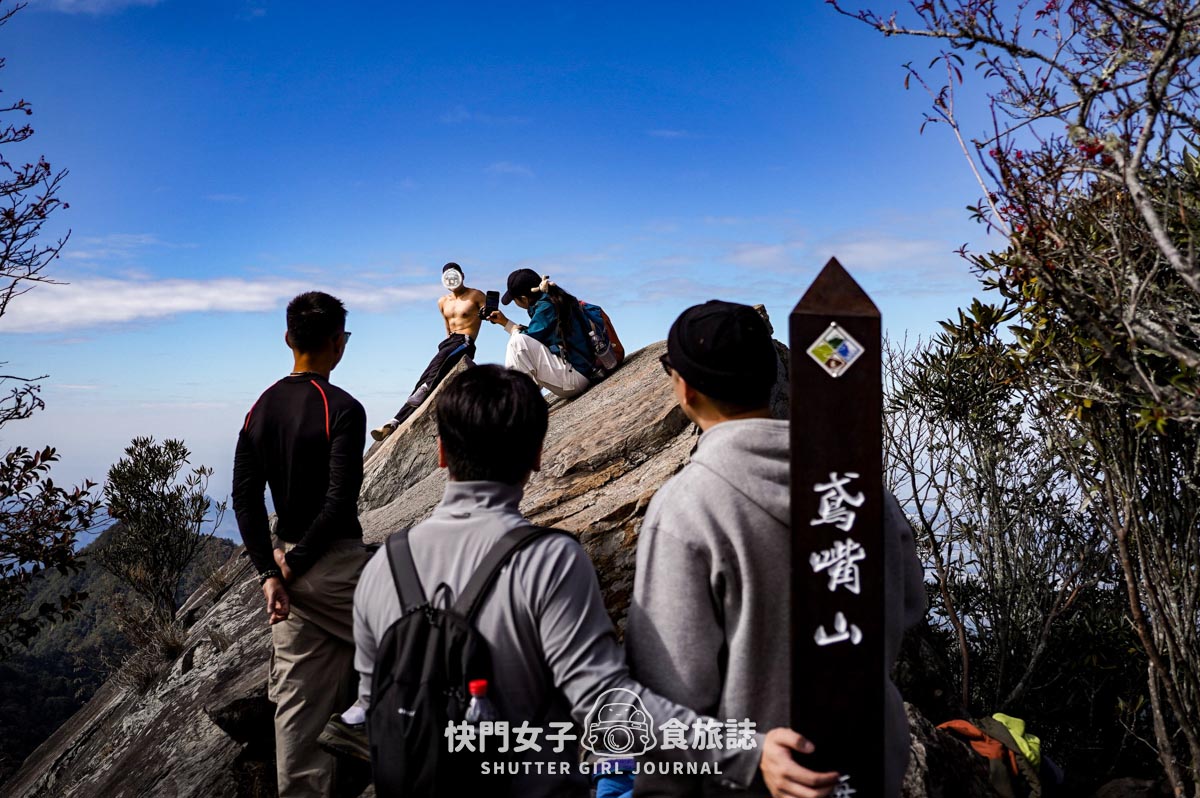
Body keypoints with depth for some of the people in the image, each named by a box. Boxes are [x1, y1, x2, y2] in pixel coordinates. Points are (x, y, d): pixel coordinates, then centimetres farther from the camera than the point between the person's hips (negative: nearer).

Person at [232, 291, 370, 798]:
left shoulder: (260, 409, 7)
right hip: (337, 562, -7)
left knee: (296, 695, 12)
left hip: (288, 566, 7)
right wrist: (295, 562, -10)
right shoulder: (342, 409, -14)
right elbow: (341, 502, -21)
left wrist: (270, 573, 2)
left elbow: (244, 499, 4)